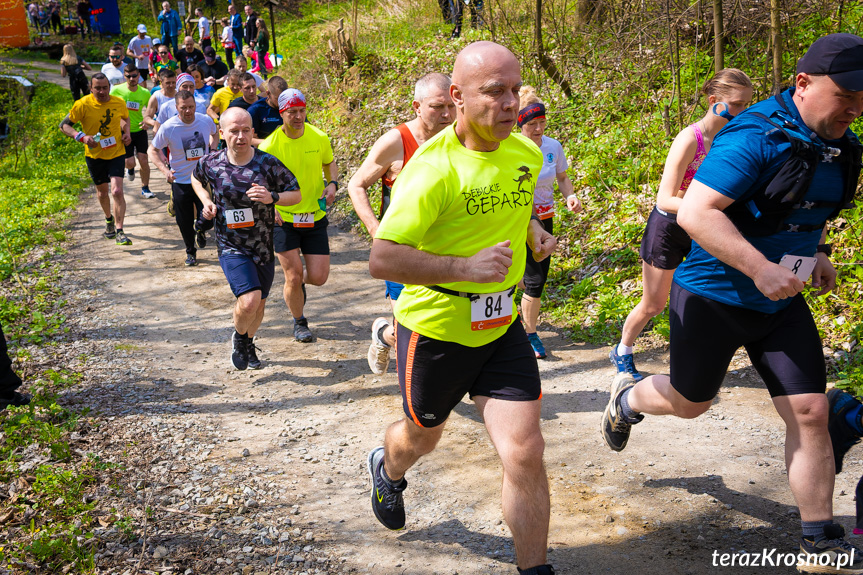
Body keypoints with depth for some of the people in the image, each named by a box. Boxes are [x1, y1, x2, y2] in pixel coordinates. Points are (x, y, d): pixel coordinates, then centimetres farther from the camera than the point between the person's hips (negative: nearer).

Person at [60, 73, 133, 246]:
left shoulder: (119, 103, -6)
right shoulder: (83, 105, -14)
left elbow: (125, 118, 17)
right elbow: (64, 125, -8)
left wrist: (126, 133, -3)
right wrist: (82, 137, -24)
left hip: (116, 154, 0)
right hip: (94, 155, 0)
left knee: (117, 191, -15)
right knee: (102, 191, 17)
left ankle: (119, 232, -8)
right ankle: (109, 218, 46)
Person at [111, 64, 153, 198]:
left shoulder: (145, 93, -7)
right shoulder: (117, 90, -12)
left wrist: (147, 122, -13)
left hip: (139, 131, 1)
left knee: (143, 160, -3)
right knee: (130, 163, -6)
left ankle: (145, 188, 17)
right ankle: (130, 169, 34)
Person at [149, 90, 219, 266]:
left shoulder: (206, 120, -6)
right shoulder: (168, 128, -14)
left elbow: (214, 133, 19)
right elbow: (153, 150, -1)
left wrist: (212, 148, 1)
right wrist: (164, 170, -16)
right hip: (180, 182, -1)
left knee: (208, 220, -6)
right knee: (185, 223, 7)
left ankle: (200, 229, 33)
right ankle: (191, 251, 34)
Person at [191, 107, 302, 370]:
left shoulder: (268, 164, -11)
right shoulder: (212, 163, -7)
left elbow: (296, 194, -4)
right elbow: (196, 178, 18)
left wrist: (272, 197, -23)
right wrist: (206, 201, -1)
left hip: (264, 246, 2)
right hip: (231, 247, -2)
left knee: (258, 304, 16)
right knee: (249, 301, -20)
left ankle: (248, 344, 47)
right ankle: (239, 336, 14)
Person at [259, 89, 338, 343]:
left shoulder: (320, 138, -4)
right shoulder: (269, 146, -13)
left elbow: (329, 162, 16)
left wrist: (332, 183, -4)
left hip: (315, 217, 3)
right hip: (283, 219, -2)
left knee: (319, 277, -1)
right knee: (293, 277, -4)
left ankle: (298, 284, 38)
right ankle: (299, 322, 24)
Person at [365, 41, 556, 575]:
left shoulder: (528, 154, -2)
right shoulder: (433, 166, -23)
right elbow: (382, 260, -25)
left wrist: (535, 233, 1)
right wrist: (465, 267, -33)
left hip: (501, 326, 4)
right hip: (436, 326, -4)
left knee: (525, 452, -7)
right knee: (423, 437, 21)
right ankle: (387, 467, 59)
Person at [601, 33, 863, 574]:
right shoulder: (756, 137, -22)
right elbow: (694, 211, -29)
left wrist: (820, 253, 8)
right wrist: (760, 269, -33)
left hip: (781, 303, 6)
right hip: (714, 295, -6)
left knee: (811, 412, 0)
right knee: (690, 402, 12)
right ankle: (627, 397, 47)